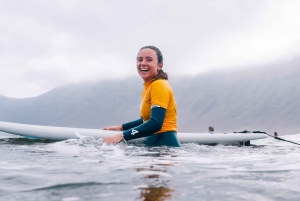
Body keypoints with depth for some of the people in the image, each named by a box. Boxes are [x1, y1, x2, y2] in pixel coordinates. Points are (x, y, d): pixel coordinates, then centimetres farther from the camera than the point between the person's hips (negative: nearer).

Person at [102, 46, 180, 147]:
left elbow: (155, 124, -22)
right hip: (154, 141, 8)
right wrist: (121, 127, 22)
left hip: (164, 143, -8)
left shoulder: (159, 86, -12)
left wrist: (122, 136, -21)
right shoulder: (148, 87, 14)